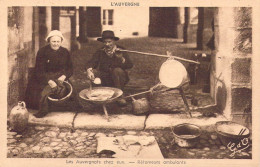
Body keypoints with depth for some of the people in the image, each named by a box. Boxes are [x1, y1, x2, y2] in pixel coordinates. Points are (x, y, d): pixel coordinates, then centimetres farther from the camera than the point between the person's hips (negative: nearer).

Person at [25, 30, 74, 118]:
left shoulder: (65, 52, 5)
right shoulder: (42, 52, -3)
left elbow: (70, 69, 11)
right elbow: (39, 70, -9)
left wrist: (64, 76, -13)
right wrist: (49, 81, -24)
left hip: (60, 77, 0)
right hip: (44, 77, 1)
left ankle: (43, 110, -15)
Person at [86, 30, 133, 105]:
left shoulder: (120, 51, -4)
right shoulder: (100, 51, 3)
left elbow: (130, 65, -16)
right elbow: (92, 62, -12)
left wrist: (121, 59, -36)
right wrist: (89, 71, -35)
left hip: (118, 79, -2)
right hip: (104, 79, 2)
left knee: (117, 70, -32)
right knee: (94, 72, -22)